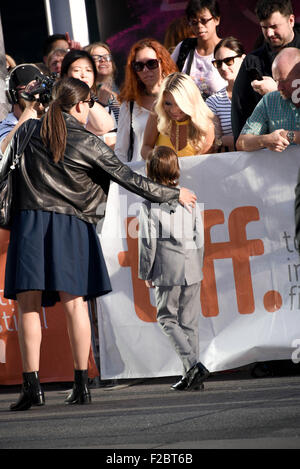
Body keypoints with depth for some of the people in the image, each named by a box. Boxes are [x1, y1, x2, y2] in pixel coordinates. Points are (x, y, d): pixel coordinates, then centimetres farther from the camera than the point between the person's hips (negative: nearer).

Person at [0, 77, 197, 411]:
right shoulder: (87, 143, 1)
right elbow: (128, 179, 3)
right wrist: (174, 195, 14)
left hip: (29, 221, 1)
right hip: (71, 226, -1)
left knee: (28, 304, -1)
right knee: (74, 303, 3)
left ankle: (32, 385, -9)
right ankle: (81, 384, 2)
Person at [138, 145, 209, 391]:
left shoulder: (150, 204, -8)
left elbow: (148, 242, -7)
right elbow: (200, 236, 10)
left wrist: (146, 273, 3)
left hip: (167, 270, -4)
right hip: (192, 268, 4)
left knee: (167, 318, 5)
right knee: (189, 321, 9)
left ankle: (192, 364, -13)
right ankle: (191, 372, 9)